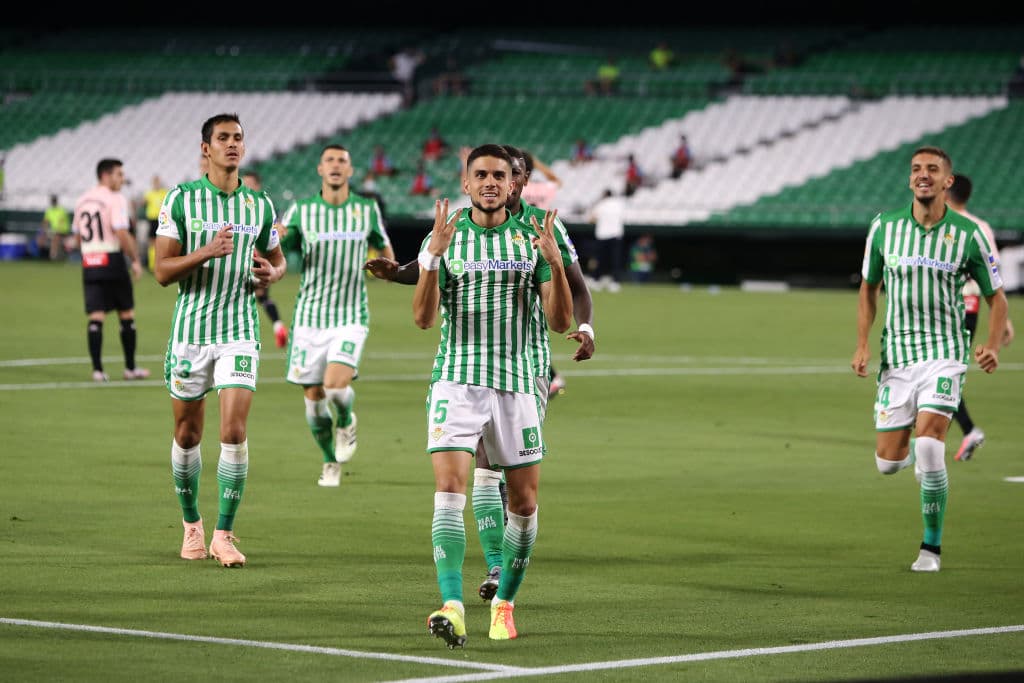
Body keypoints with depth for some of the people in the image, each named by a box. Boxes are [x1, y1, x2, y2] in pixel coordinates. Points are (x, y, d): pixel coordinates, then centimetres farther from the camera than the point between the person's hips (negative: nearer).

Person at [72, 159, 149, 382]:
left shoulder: (82, 201, 13)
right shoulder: (115, 199, -9)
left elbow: (77, 239, 18)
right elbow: (122, 234, -18)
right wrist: (135, 260, -10)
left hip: (89, 265, 6)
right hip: (113, 261, -6)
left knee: (95, 318, 1)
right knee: (127, 315, 8)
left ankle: (97, 369, -7)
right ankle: (130, 368, 14)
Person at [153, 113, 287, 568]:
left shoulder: (260, 205, 5)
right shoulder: (180, 200, -2)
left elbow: (277, 259, 20)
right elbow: (162, 272, -5)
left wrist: (272, 273, -5)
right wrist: (207, 252, -21)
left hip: (239, 330, 1)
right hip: (190, 329, -1)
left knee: (234, 432, -12)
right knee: (187, 434, 8)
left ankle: (224, 535, -5)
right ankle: (191, 525, 28)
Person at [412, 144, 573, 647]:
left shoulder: (531, 240, 7)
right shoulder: (446, 238, 3)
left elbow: (559, 321, 2)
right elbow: (423, 318, -5)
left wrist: (555, 264, -13)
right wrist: (433, 256, -19)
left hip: (515, 383, 2)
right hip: (456, 380, -2)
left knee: (524, 501, 4)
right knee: (450, 486, -18)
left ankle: (504, 604, 21)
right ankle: (452, 606, -26)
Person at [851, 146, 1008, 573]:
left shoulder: (968, 234, -3)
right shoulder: (884, 227, 2)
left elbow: (996, 297, 6)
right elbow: (869, 288, 15)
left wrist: (993, 345, -11)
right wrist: (861, 345, 4)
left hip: (944, 352, -3)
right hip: (897, 356, 3)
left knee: (928, 445, -20)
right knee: (887, 461, 1)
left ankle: (932, 546, -4)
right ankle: (917, 452, 41)